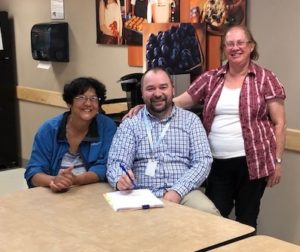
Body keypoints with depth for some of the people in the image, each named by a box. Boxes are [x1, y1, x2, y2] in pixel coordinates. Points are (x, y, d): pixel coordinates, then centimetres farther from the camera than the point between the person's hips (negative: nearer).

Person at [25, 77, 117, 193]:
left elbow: (104, 167, -8)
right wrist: (53, 181, -27)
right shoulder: (49, 129, -1)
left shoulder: (107, 126, -2)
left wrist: (76, 180, -26)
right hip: (53, 195, 1)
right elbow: (33, 172, -5)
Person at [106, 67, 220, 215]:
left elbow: (203, 161, 1)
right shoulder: (130, 124, 8)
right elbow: (116, 163, -2)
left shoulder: (190, 120, 9)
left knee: (208, 213, -28)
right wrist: (120, 180, -27)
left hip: (184, 193, 0)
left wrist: (178, 190, -15)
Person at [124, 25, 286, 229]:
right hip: (218, 163, 3)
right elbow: (179, 102, 7)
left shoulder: (266, 79, -1)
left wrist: (277, 161, -5)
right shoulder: (210, 79, 8)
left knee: (246, 221, 9)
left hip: (252, 162, -3)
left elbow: (279, 123, -1)